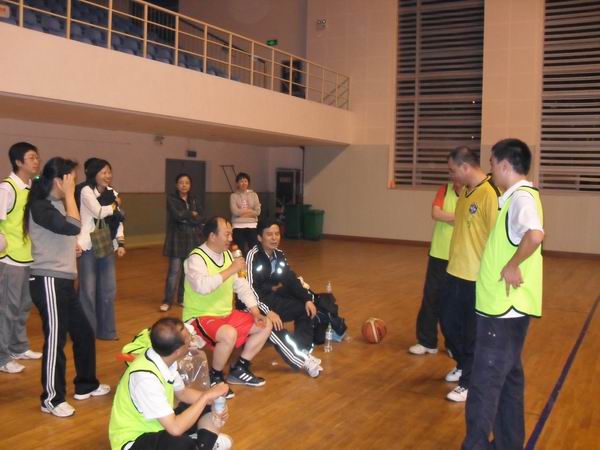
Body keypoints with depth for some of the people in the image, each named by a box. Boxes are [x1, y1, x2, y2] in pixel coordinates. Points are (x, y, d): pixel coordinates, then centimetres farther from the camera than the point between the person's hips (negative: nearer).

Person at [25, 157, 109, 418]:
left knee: (83, 333, 15)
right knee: (56, 339, -2)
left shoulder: (57, 205, 16)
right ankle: (52, 399, 12)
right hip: (48, 281, -10)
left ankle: (86, 386, 31)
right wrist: (69, 195, -16)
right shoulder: (41, 206, -14)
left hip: (63, 280, 10)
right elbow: (73, 227, -26)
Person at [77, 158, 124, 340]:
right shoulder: (87, 191, -6)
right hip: (89, 246, -6)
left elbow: (119, 219, 12)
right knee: (88, 291, 0)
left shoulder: (112, 193, 12)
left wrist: (121, 243, 3)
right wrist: (115, 205, 0)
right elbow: (99, 212, -17)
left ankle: (106, 330, 21)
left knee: (108, 290, 9)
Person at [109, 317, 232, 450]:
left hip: (157, 425, 9)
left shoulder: (164, 359, -9)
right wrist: (206, 396, -27)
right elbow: (175, 428, -36)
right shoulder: (145, 377, -34)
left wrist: (210, 399, -9)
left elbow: (181, 392, 10)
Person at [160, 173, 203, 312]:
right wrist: (192, 214, -5)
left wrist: (185, 217, -11)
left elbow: (199, 219, 0)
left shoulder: (193, 200, 11)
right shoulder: (171, 199, -2)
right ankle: (167, 301, 2)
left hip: (192, 239, 4)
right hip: (177, 239, -4)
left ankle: (182, 298, 18)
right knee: (174, 271, -8)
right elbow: (177, 215, -18)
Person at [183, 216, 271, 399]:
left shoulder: (227, 254, 6)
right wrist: (230, 270, -30)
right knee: (229, 334, -37)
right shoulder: (196, 258, -19)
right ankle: (215, 377, -10)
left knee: (265, 325, 3)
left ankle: (239, 369, 13)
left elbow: (241, 285, 10)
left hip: (227, 314, 9)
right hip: (200, 317, -8)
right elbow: (202, 286, -38)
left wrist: (255, 311, -1)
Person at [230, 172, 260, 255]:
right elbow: (235, 212, -10)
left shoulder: (253, 195, 8)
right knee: (240, 250, 4)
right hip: (238, 226, -1)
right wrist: (250, 210, -3)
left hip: (252, 225, 1)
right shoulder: (233, 196, 4)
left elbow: (258, 211, -3)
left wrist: (242, 212, -6)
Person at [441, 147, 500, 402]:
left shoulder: (490, 193, -19)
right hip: (456, 271, 8)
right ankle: (463, 366, 40)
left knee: (473, 332, 5)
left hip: (477, 277, -8)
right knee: (449, 322, 18)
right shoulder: (465, 191, 9)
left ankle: (469, 384, 20)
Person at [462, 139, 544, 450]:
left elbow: (535, 234, -36)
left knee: (485, 383, -3)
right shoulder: (516, 197, 13)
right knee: (507, 377, 17)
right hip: (506, 306, 10)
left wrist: (513, 264, -23)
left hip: (505, 307, -10)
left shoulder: (521, 196, -17)